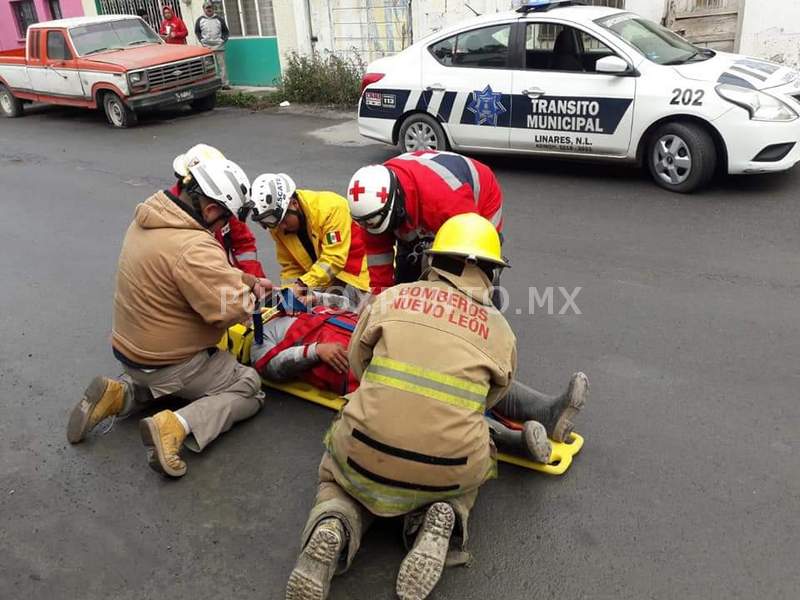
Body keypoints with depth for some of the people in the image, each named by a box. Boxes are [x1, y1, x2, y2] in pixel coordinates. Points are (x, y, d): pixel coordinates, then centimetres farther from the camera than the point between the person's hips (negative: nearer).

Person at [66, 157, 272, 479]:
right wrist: (251, 297, -8)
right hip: (170, 365, -8)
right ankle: (177, 425, -13)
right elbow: (234, 309, -30)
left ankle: (120, 394, 11)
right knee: (249, 387, 6)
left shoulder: (146, 218, -2)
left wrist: (248, 279, 6)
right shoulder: (194, 248, -32)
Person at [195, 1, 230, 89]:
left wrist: (223, 40, -2)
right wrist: (202, 41, 0)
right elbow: (197, 32, 13)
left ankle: (225, 84, 3)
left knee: (222, 65, 0)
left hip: (219, 46, 0)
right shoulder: (200, 20, 6)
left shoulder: (219, 19, 7)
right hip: (206, 47, 0)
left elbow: (226, 31, 12)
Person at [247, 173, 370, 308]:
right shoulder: (277, 223, -6)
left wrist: (303, 284, -32)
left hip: (348, 277, -6)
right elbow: (290, 266, 1)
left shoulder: (332, 207, -24)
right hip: (316, 280, 6)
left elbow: (334, 259, -27)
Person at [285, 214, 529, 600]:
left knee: (337, 480, 33)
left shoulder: (392, 297, 4)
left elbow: (357, 363, 16)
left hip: (365, 456, 0)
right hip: (449, 473, 1)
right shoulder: (501, 331, 5)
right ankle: (441, 521, 5)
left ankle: (333, 525, -2)